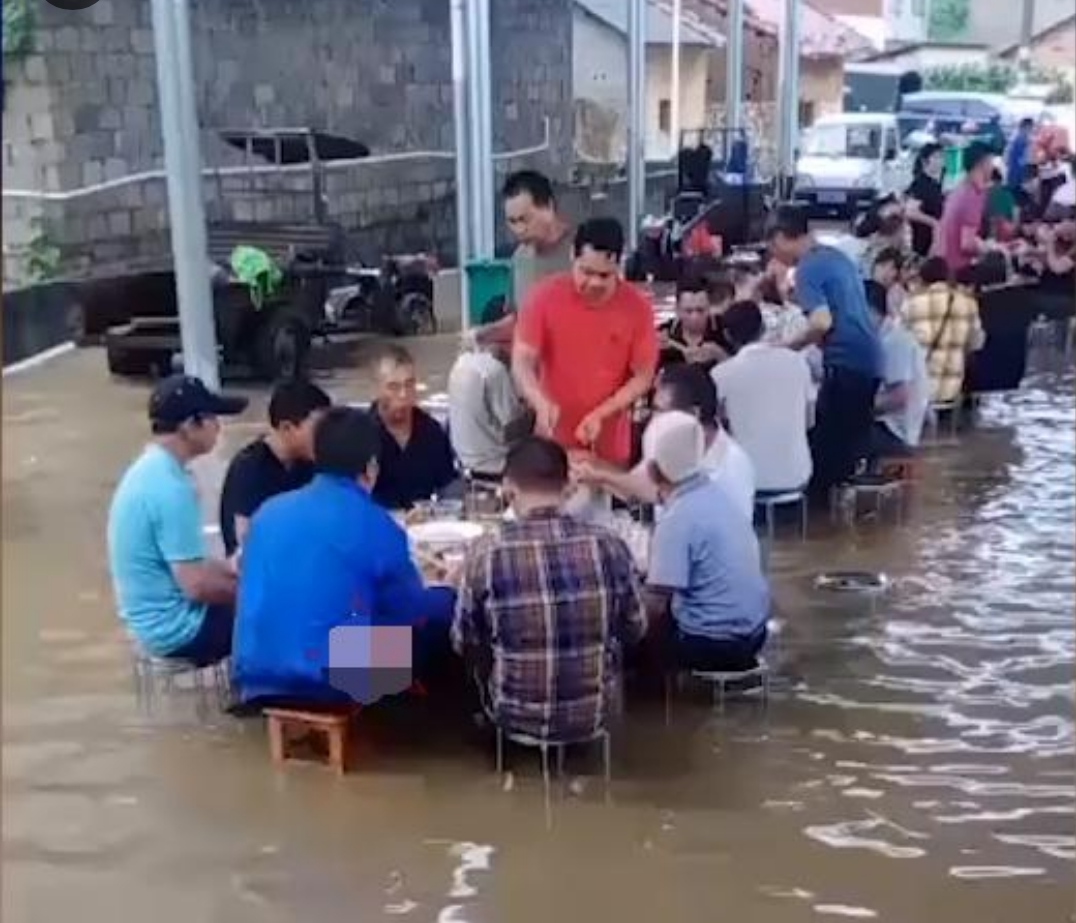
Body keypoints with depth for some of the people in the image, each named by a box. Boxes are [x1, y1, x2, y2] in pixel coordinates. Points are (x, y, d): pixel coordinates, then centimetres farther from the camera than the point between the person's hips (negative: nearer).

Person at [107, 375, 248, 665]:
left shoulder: (147, 470, 4)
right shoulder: (170, 488, -25)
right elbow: (196, 585, -24)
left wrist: (236, 571, 8)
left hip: (154, 617, 9)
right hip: (176, 627, -9)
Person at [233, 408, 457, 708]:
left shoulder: (269, 510, 9)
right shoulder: (375, 523, -7)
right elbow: (411, 611, 4)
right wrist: (449, 588, 24)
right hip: (332, 680, -6)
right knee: (444, 609, 10)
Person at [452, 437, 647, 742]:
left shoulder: (486, 552, -19)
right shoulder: (609, 546, -15)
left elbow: (464, 644, -5)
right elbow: (635, 631, -1)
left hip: (518, 717, -1)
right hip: (593, 714, 1)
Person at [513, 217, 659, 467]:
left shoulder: (638, 307, -9)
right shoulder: (545, 296, -10)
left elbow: (642, 377, -5)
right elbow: (522, 362, -10)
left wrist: (600, 414, -18)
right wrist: (541, 403, -29)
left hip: (609, 444, 0)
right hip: (553, 436, 0)